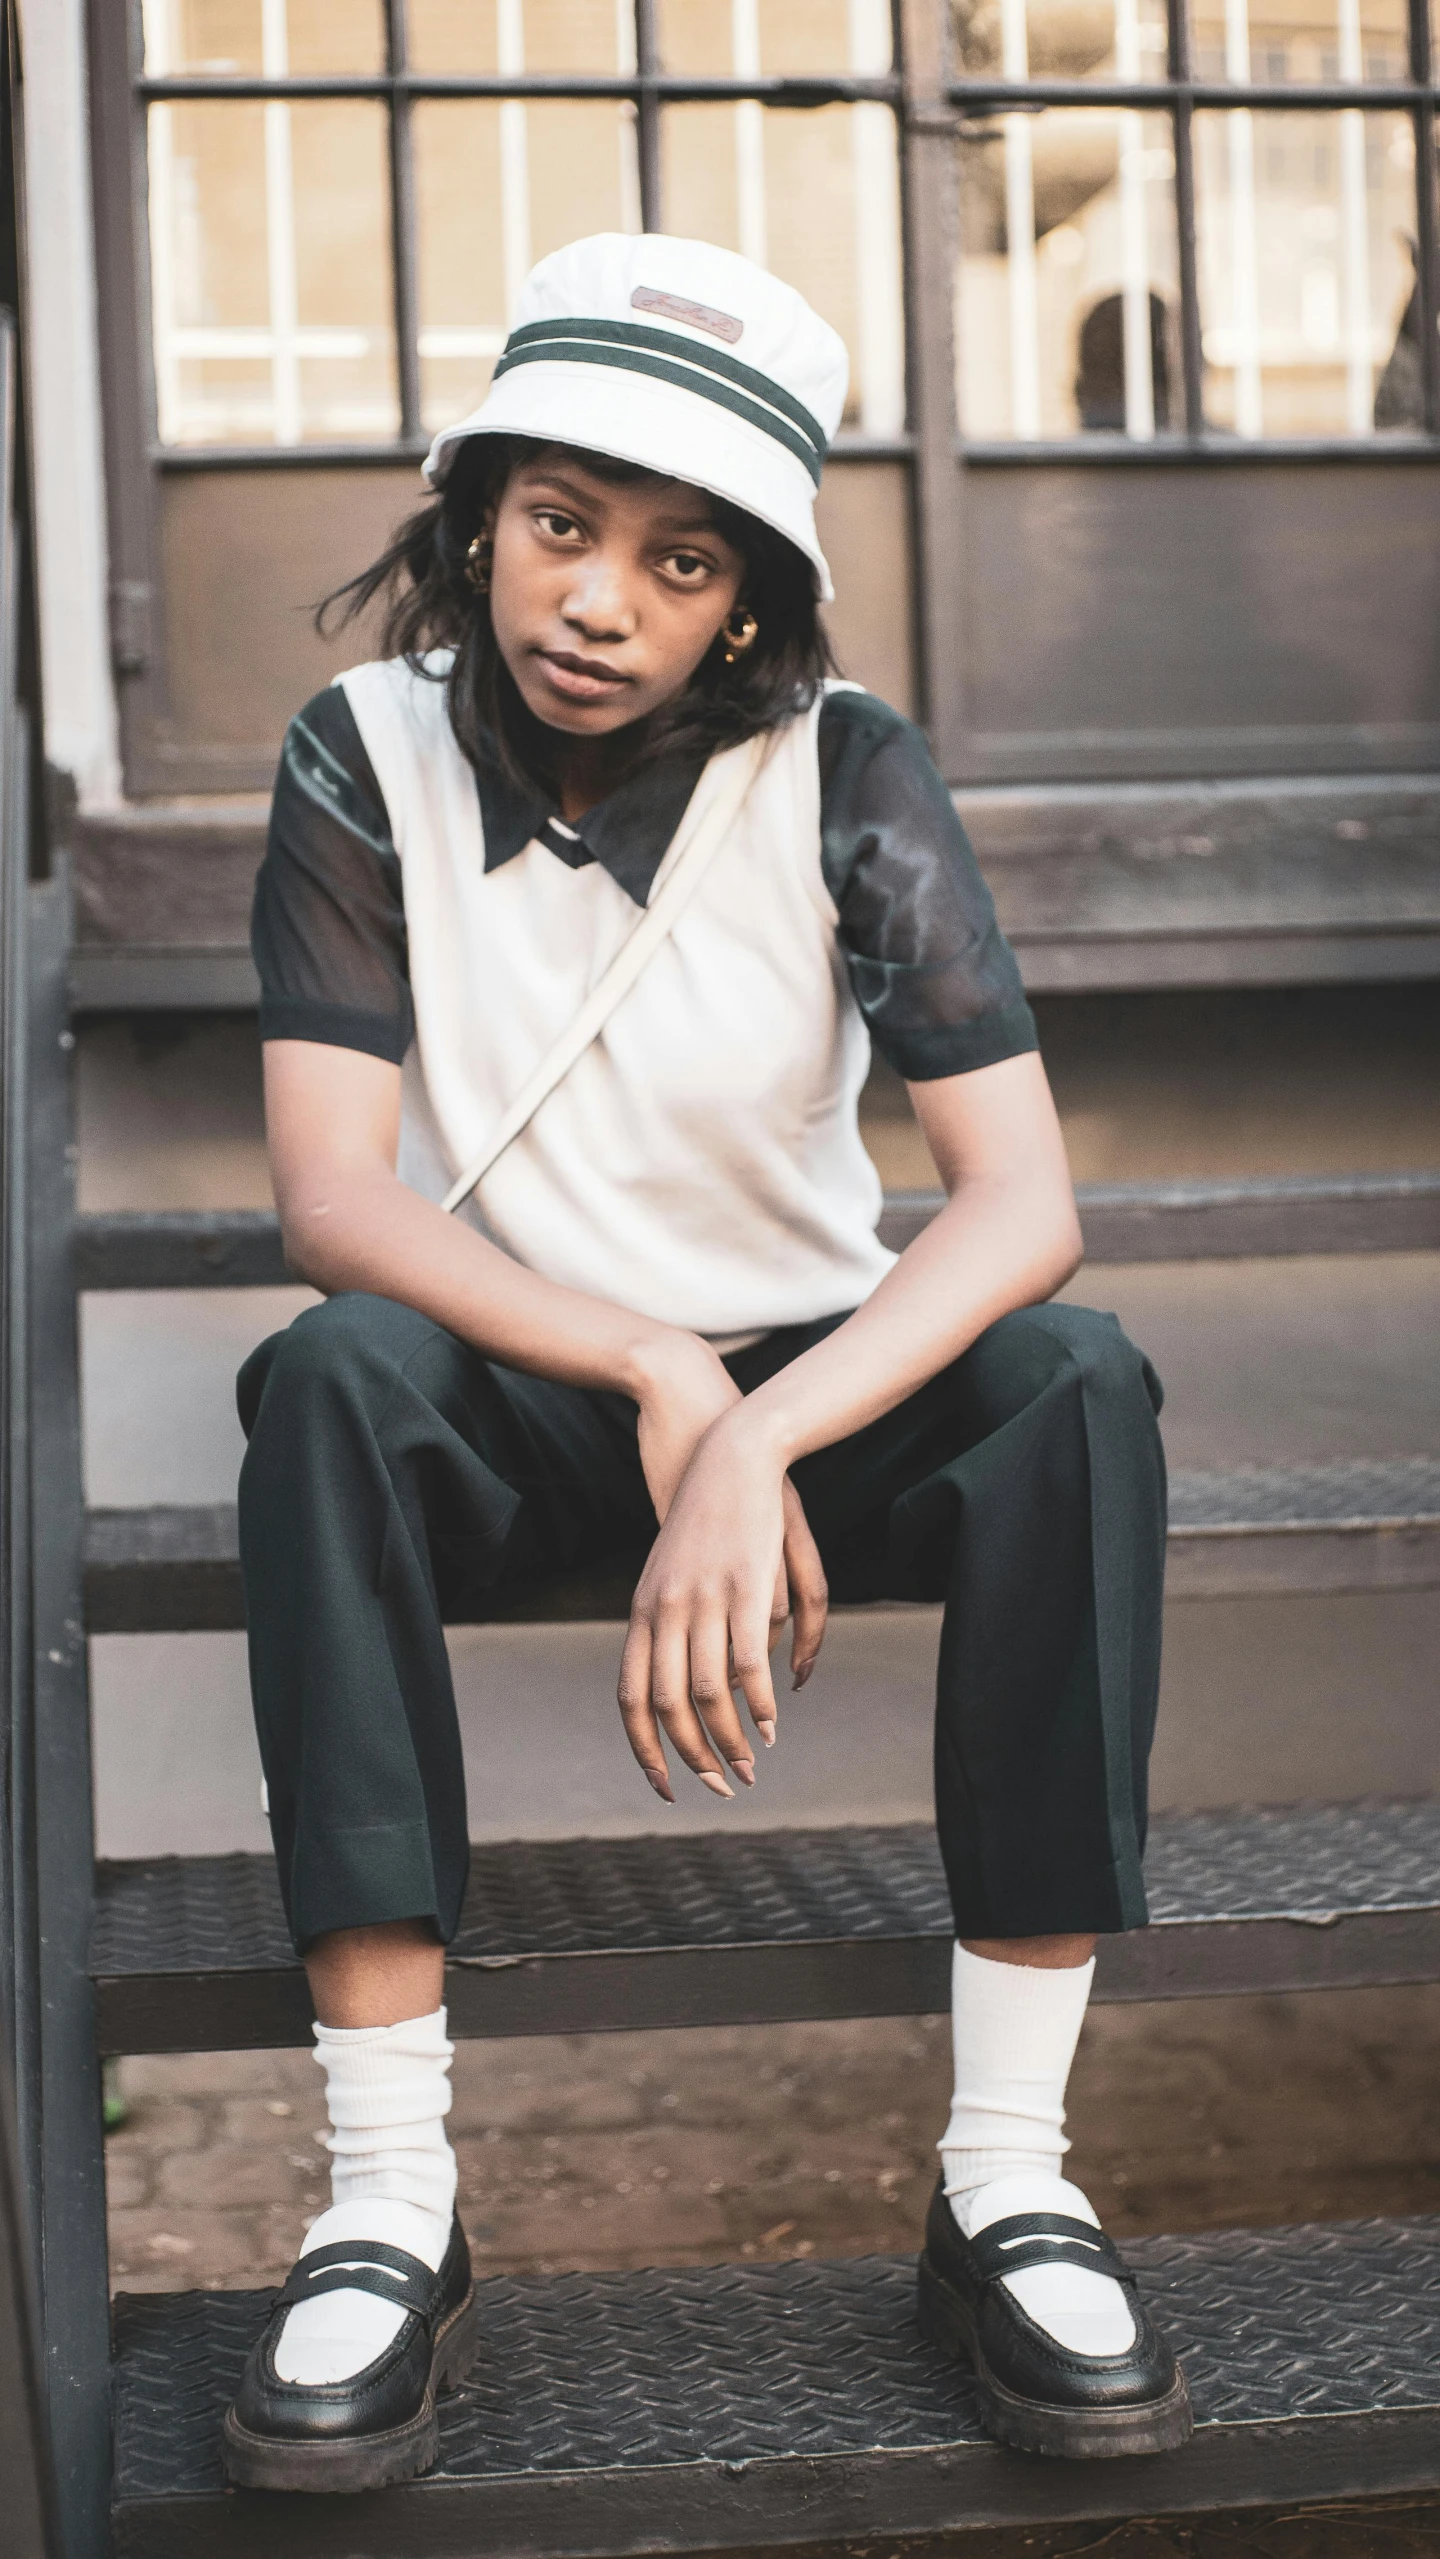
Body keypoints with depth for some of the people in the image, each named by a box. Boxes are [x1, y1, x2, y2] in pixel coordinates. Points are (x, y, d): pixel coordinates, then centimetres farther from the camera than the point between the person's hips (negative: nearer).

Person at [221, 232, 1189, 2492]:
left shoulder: (845, 778, -12)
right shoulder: (371, 756, -10)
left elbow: (1022, 1200, -20)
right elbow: (330, 1195, -17)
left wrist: (752, 1455, -35)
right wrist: (662, 1389, -30)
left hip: (815, 1375, 1)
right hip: (510, 1387, 0)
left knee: (1080, 1386, -30)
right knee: (332, 1380, -34)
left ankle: (1007, 2189, -23)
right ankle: (391, 2216, -31)